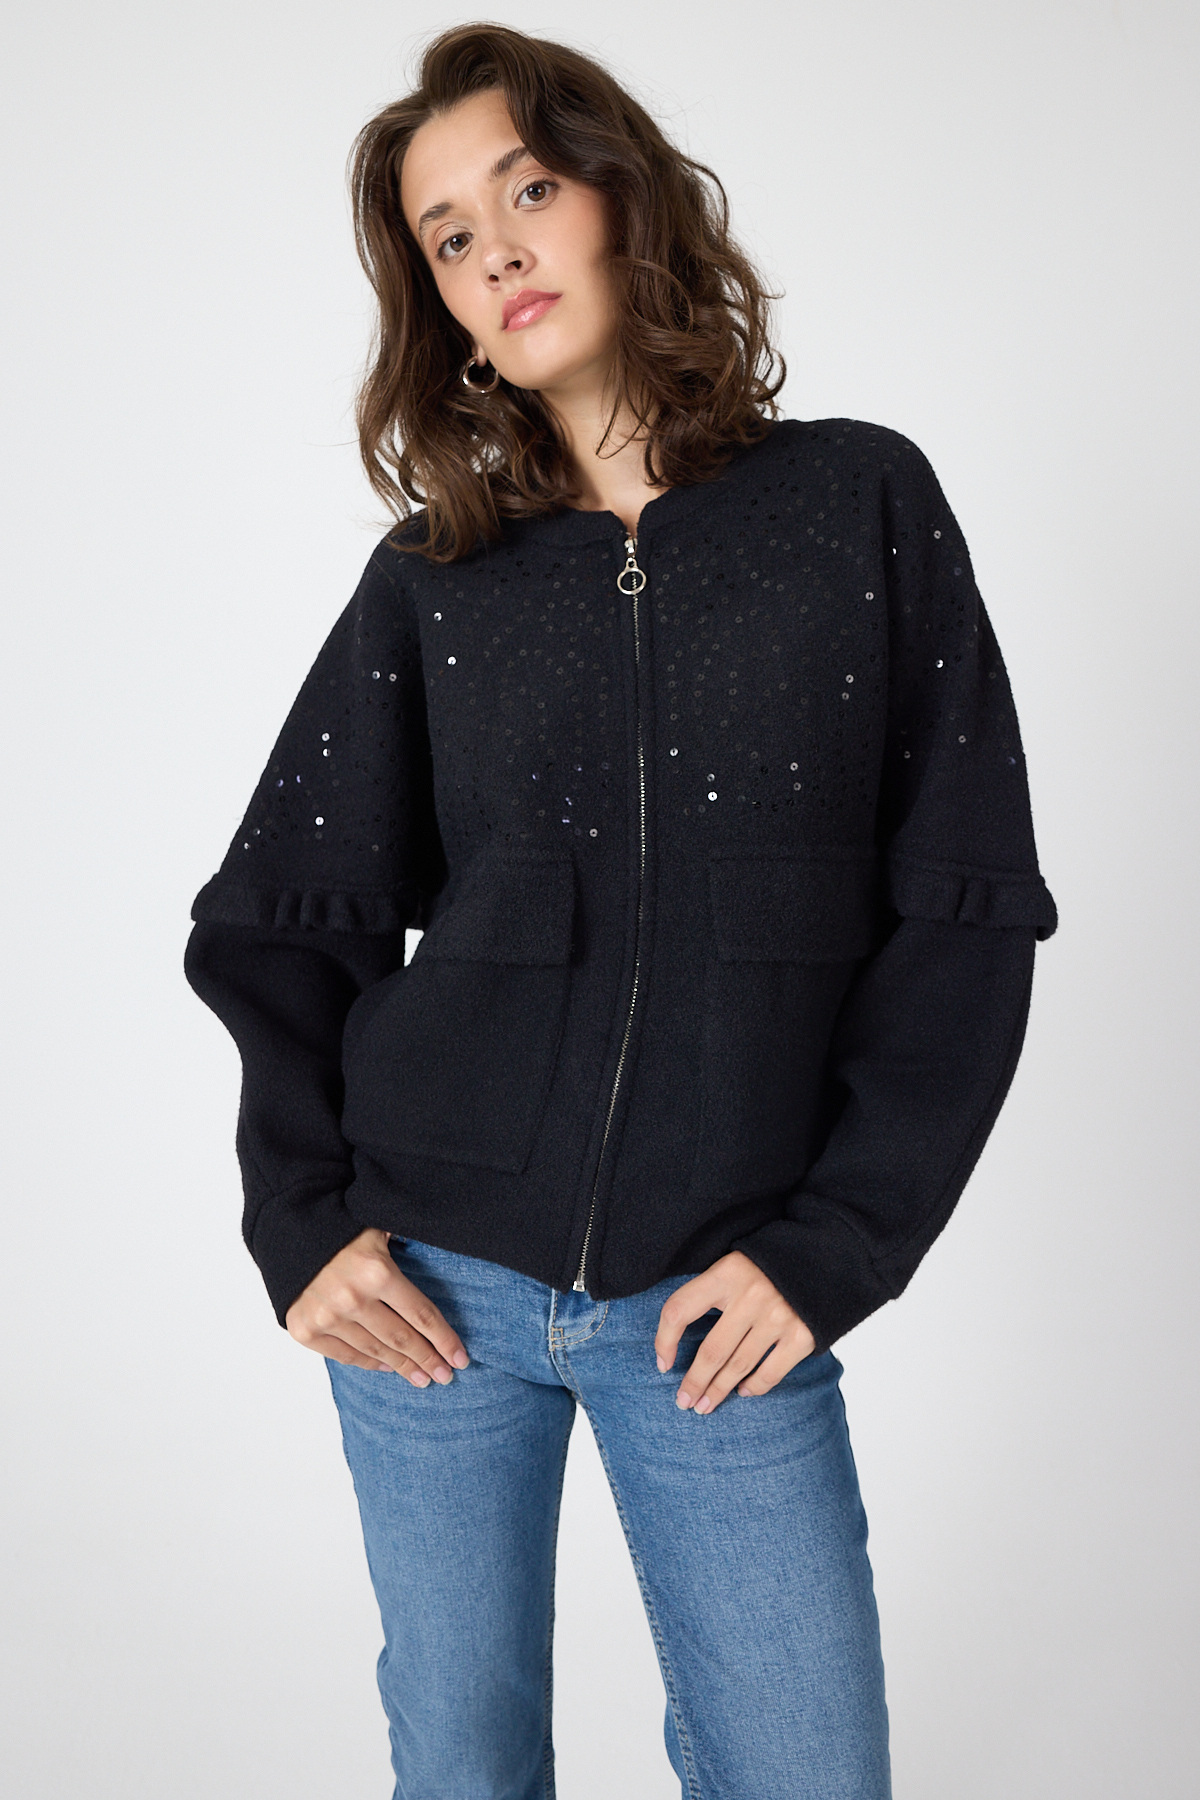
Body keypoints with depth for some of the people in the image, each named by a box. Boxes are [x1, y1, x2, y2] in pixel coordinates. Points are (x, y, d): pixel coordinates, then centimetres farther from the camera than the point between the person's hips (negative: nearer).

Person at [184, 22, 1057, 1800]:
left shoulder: (863, 503, 0)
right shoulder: (430, 579, 3)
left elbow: (965, 911, -2)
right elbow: (279, 925, 8)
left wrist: (831, 1246, -7)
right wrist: (302, 1218, -4)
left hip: (724, 1304, -1)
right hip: (436, 1282, 2)